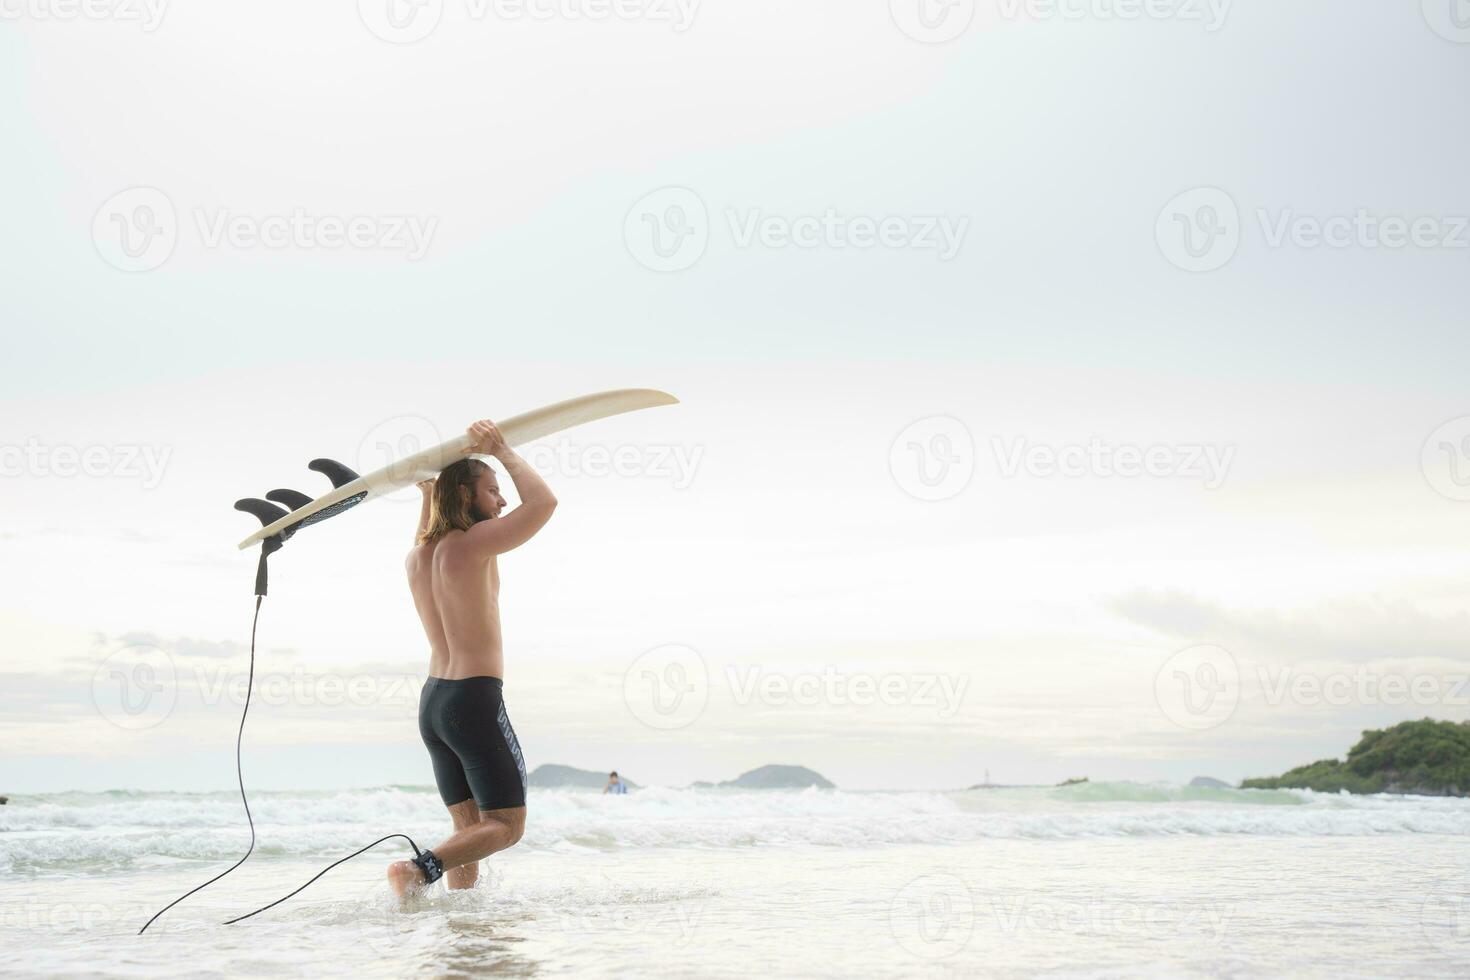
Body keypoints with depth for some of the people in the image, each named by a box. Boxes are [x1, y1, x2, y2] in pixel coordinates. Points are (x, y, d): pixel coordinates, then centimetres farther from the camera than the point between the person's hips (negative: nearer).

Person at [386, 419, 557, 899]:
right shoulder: (473, 543, -12)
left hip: (433, 702, 8)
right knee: (506, 825, -3)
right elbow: (543, 502, -13)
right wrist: (503, 451, -2)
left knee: (469, 826, 14)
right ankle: (420, 868, -20)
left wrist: (428, 496, 31)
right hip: (476, 702, -8)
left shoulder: (416, 557, 11)